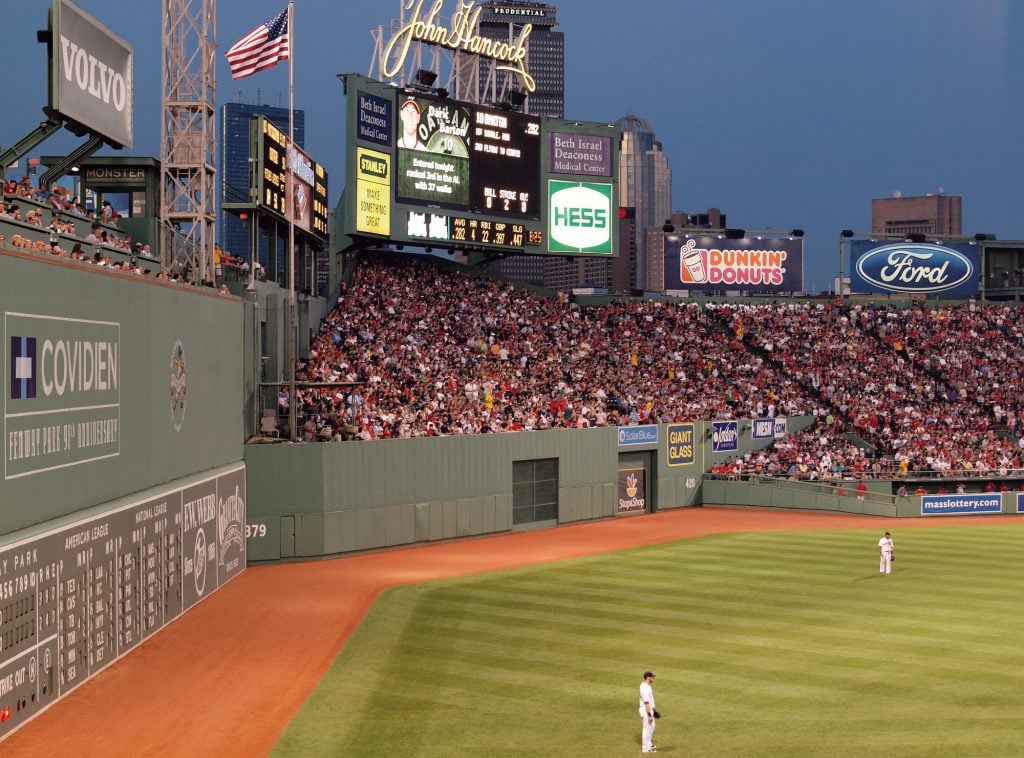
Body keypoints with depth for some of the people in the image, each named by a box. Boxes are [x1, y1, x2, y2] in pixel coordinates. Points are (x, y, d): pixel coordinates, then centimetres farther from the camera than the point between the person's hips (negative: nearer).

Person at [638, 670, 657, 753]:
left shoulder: (643, 684, 6)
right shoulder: (646, 688, -25)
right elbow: (646, 702, -26)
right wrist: (649, 715, -25)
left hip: (649, 709, 10)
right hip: (646, 710, -10)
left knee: (652, 726, 24)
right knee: (647, 728, 1)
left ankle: (648, 744, 36)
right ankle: (646, 748, 12)